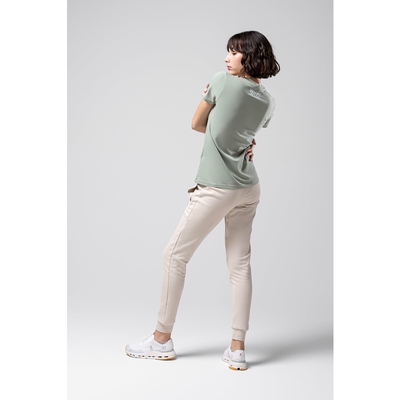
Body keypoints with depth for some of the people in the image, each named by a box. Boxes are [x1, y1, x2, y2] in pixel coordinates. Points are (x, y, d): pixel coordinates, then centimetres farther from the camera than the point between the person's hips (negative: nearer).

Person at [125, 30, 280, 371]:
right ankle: (238, 349, 7)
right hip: (249, 189, 7)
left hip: (216, 190, -6)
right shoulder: (268, 103, 6)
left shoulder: (223, 81, -10)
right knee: (240, 264, 6)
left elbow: (197, 124, 1)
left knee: (175, 255, 5)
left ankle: (162, 339, 14)